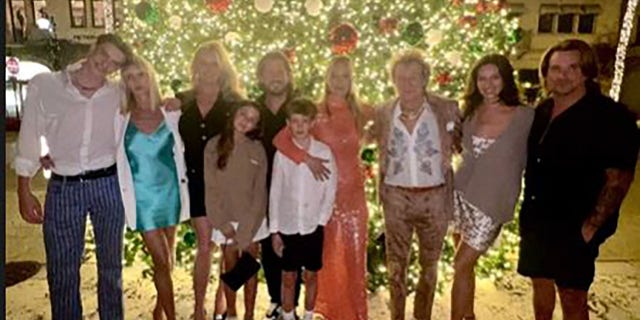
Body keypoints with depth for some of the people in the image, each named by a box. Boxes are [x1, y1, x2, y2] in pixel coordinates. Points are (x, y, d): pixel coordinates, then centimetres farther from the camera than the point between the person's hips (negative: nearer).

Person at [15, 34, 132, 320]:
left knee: (111, 263, 15)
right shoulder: (43, 85, -4)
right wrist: (24, 192, 0)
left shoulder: (118, 96, -1)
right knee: (61, 269, 8)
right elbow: (29, 140, 0)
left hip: (108, 185, 1)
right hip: (63, 188, -1)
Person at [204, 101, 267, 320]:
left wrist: (245, 228, -10)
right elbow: (210, 188, -5)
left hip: (251, 220, 0)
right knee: (231, 266, 11)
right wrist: (223, 223, -10)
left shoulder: (257, 150, -4)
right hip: (224, 219, 0)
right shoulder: (214, 146, -5)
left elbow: (260, 191, -4)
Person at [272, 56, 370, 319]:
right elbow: (280, 139, -14)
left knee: (356, 253, 6)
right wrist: (307, 159, -23)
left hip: (354, 191, 2)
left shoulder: (361, 114, 3)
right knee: (327, 253, 11)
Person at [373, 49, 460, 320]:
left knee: (429, 264, 16)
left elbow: (459, 147, 1)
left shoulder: (447, 109, -8)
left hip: (434, 198, -1)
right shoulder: (383, 112, -3)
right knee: (396, 263, 13)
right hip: (396, 198, 1)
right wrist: (382, 192, 4)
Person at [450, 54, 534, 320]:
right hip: (460, 194, 5)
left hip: (491, 204, -4)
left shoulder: (526, 117, -12)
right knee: (464, 264, 17)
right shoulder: (469, 113, 2)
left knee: (461, 266, -1)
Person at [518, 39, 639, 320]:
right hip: (535, 220, 6)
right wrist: (527, 210, 8)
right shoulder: (542, 111, 5)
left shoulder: (610, 117, -13)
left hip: (574, 227, -5)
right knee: (541, 283, 18)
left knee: (572, 297, 6)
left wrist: (591, 226, -16)